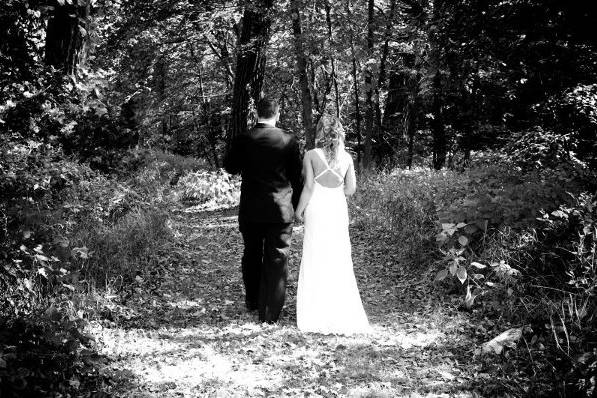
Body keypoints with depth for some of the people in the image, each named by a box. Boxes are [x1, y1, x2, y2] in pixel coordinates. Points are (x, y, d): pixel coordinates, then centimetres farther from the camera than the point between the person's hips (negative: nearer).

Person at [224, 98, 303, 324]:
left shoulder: (243, 140, -5)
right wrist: (296, 205, 11)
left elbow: (229, 167, 9)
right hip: (281, 210, -1)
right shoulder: (289, 141, -6)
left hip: (250, 209, 2)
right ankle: (270, 313, 5)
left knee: (252, 255, 19)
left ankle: (252, 302, 31)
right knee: (277, 260, 4)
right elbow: (297, 176, 0)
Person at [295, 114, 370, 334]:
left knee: (316, 260, 5)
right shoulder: (346, 157, 1)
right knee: (340, 261, 9)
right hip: (339, 209, 3)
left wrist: (299, 209, 1)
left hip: (317, 210, -3)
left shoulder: (311, 156, -8)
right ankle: (342, 314, 14)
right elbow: (351, 188, 2)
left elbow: (308, 187, -10)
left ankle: (316, 315, 8)